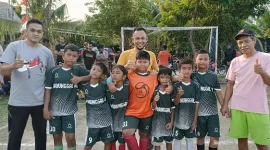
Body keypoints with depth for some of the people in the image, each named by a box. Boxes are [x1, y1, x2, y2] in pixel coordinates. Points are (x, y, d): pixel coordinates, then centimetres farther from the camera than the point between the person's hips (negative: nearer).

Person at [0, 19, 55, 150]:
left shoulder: (47, 52, 3)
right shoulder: (14, 46, -6)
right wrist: (13, 66, -34)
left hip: (40, 102, 3)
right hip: (18, 102, -2)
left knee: (41, 135, 16)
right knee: (14, 137, 9)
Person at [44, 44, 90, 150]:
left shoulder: (78, 70, -1)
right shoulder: (53, 71, -2)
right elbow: (48, 90, -1)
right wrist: (45, 108, -4)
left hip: (70, 110, 0)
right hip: (54, 110, 1)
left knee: (70, 137, -1)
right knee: (57, 137, 12)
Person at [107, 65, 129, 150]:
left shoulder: (127, 86, -16)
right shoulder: (108, 88, -14)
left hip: (123, 119, 0)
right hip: (112, 120, 1)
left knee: (122, 142, 14)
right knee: (112, 141, 17)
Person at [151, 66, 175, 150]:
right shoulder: (155, 91, -7)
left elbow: (173, 108, -1)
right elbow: (153, 108, -4)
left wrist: (171, 122, -5)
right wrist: (154, 101, -25)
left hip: (168, 119, 1)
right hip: (157, 119, -1)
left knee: (169, 141, 17)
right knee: (157, 143, 7)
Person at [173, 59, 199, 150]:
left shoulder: (195, 86, -4)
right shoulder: (176, 86, -8)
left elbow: (196, 104, 0)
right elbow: (175, 103, -8)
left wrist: (195, 120, -2)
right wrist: (178, 95, -29)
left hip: (191, 119, 2)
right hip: (179, 118, -1)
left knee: (190, 139, 15)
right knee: (177, 139, 11)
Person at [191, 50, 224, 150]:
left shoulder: (213, 76, 3)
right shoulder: (192, 76, -2)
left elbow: (218, 93, 4)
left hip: (213, 112, 1)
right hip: (198, 113, -1)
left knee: (215, 138, 2)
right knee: (200, 137, 13)